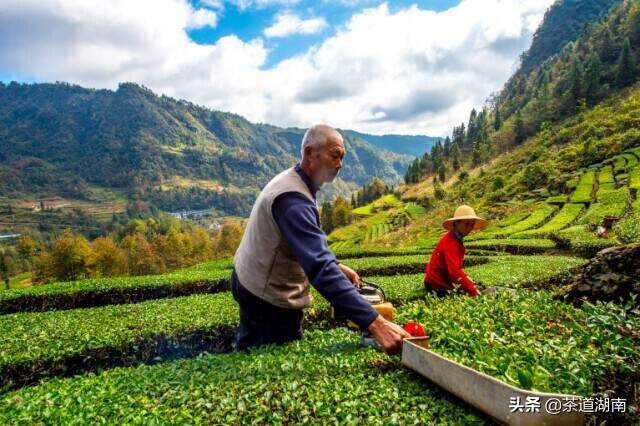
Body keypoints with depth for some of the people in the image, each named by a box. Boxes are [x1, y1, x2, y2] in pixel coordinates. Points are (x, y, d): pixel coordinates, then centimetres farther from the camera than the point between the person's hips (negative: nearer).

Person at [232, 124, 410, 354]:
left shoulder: (291, 180, 3)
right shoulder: (293, 198, -30)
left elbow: (311, 241, 15)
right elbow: (320, 268, -40)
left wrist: (337, 265, 4)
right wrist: (375, 323, -43)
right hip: (270, 299, -10)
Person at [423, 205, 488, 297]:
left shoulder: (457, 240, 9)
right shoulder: (450, 242, -23)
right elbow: (455, 270, -31)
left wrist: (470, 283, 9)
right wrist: (473, 291, -31)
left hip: (444, 283, 10)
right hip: (437, 286, -10)